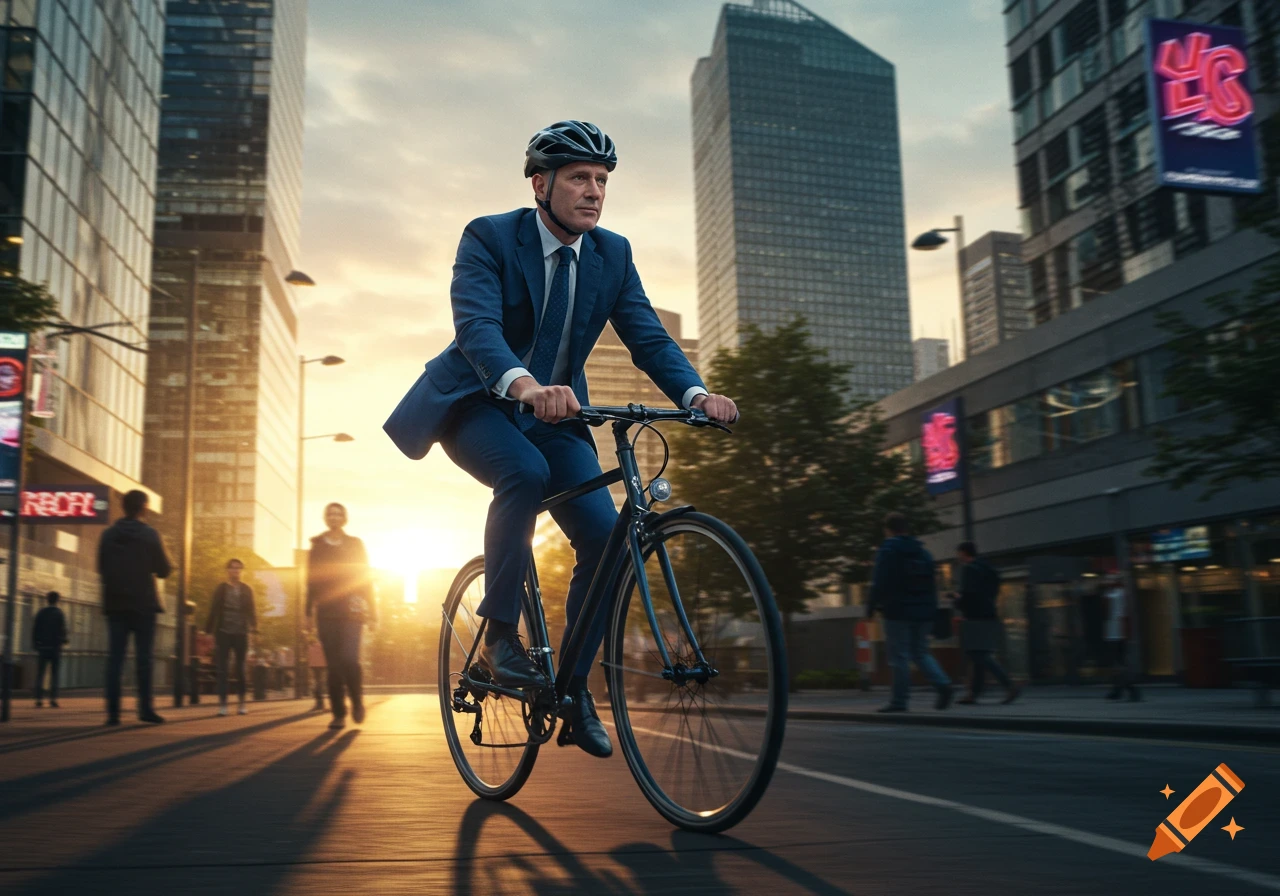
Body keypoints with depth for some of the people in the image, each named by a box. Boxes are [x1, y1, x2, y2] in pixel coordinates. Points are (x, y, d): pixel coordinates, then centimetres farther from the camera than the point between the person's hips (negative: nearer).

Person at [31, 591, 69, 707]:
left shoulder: (41, 613, 4)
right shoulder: (59, 614, -2)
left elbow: (34, 630, 2)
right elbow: (62, 630, -6)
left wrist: (35, 644, 8)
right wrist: (65, 640, 12)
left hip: (42, 647, 1)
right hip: (55, 648, -1)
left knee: (40, 674, 4)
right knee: (54, 674, 3)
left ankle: (39, 699, -3)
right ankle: (53, 699, -4)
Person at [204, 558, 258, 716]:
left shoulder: (247, 590, 8)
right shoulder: (220, 589, 4)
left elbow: (252, 610, 6)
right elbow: (214, 610, 2)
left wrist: (254, 628, -6)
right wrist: (210, 631, -3)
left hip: (241, 634, 1)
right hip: (223, 633, -1)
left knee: (240, 669, 7)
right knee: (222, 669, -4)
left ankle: (242, 703, 15)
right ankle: (222, 703, -3)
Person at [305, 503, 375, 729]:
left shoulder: (355, 545, 8)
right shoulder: (317, 546, 11)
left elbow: (366, 580, 6)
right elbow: (311, 582, 12)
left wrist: (372, 612, 1)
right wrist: (309, 612, 7)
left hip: (351, 611, -2)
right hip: (326, 613, 2)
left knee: (349, 659, -15)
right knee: (333, 665, -1)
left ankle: (357, 702, 8)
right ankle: (338, 714, 6)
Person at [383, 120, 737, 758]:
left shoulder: (612, 254, 0)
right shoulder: (489, 237, -14)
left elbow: (647, 336, -10)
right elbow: (475, 324, -31)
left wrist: (696, 393, -31)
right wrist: (523, 384, -52)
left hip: (554, 413, 4)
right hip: (476, 402, -4)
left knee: (604, 534, -14)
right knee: (524, 473, -37)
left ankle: (574, 689, 3)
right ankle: (499, 636, -19)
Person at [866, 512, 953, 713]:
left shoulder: (887, 551, -5)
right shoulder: (923, 552, 14)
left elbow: (879, 583, -12)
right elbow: (932, 584, 13)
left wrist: (871, 607, -4)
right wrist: (931, 610, 16)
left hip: (897, 612, -6)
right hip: (923, 613, 6)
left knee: (899, 657, -2)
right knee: (921, 653, 15)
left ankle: (899, 700, -1)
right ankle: (943, 684, -5)